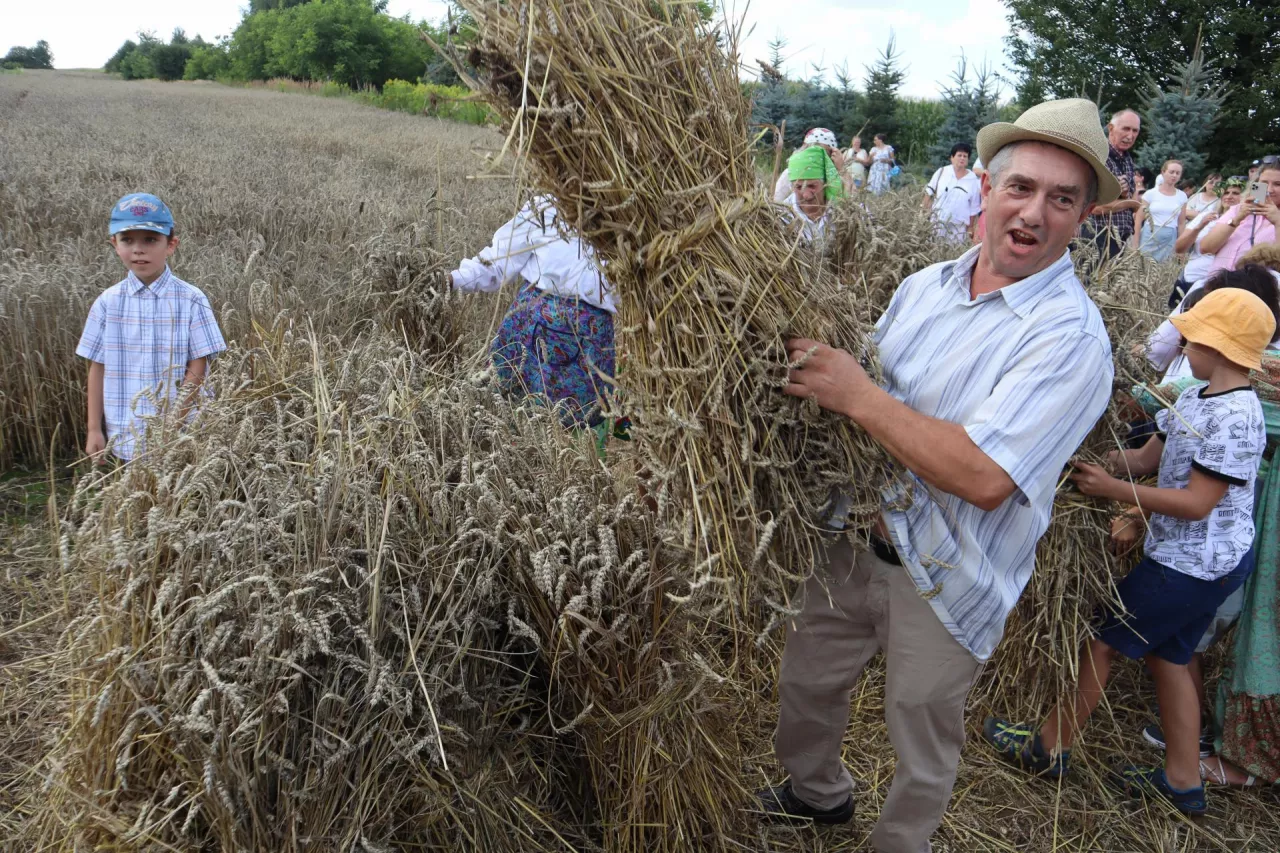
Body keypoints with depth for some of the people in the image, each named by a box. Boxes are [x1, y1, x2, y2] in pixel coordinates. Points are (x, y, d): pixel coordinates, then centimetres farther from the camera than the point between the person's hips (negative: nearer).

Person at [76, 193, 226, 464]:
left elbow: (197, 368, -7)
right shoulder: (107, 303, 0)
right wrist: (94, 429, 4)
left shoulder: (191, 301, -7)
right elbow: (98, 368, 5)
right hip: (127, 438, 2)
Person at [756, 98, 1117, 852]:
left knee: (923, 744, 16)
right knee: (806, 684, 24)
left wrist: (857, 396, -28)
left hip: (946, 583, -6)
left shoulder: (1071, 336, -21)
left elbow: (984, 476, -31)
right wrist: (824, 372, -8)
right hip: (854, 543, 7)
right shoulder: (926, 286, 1)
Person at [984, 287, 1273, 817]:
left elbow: (1196, 503, -25)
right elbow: (1146, 458, 8)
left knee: (1103, 643, 1)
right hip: (1203, 562, 9)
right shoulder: (1197, 401, 6)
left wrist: (1112, 488, -25)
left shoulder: (1235, 417, -23)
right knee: (1167, 658, 17)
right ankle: (1182, 783, 28)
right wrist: (1091, 458, -3)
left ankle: (1049, 748, 16)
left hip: (1192, 567, -9)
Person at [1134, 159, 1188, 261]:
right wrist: (1136, 245, -4)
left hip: (1170, 239, 2)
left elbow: (1181, 223, 11)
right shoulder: (1151, 193, 0)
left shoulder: (1182, 196, 8)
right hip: (1149, 237, -2)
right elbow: (1138, 220, 1)